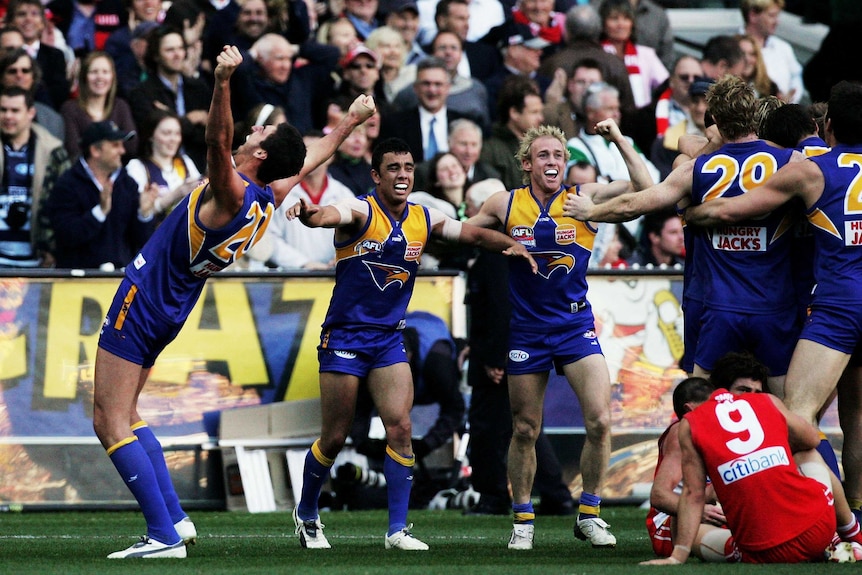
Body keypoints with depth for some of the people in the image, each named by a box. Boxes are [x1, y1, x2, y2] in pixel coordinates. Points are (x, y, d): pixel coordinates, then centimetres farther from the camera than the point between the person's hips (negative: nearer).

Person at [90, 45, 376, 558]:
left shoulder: (234, 194, -22)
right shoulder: (269, 199, 1)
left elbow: (219, 141, -41)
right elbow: (309, 161, 19)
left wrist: (223, 82, -54)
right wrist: (348, 125, 34)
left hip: (142, 300, -9)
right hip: (167, 310, 9)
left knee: (111, 423, -8)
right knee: (125, 415, 20)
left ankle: (165, 535, -14)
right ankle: (174, 518, 15)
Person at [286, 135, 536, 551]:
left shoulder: (424, 220, 5)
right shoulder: (360, 212, -13)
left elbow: (474, 234, 11)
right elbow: (329, 216, -35)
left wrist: (512, 245, -9)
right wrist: (308, 215, -59)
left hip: (389, 340, 4)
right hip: (344, 337, -4)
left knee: (400, 428, -10)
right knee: (334, 438, 2)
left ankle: (397, 529, -5)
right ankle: (306, 514, 25)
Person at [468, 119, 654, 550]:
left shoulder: (583, 199, -4)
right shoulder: (505, 205, 0)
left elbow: (644, 190, -13)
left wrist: (619, 140, -16)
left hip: (576, 327, -1)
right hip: (526, 332, 1)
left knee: (599, 421, -14)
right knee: (524, 432, 7)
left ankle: (589, 515, 2)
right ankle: (522, 521, 23)